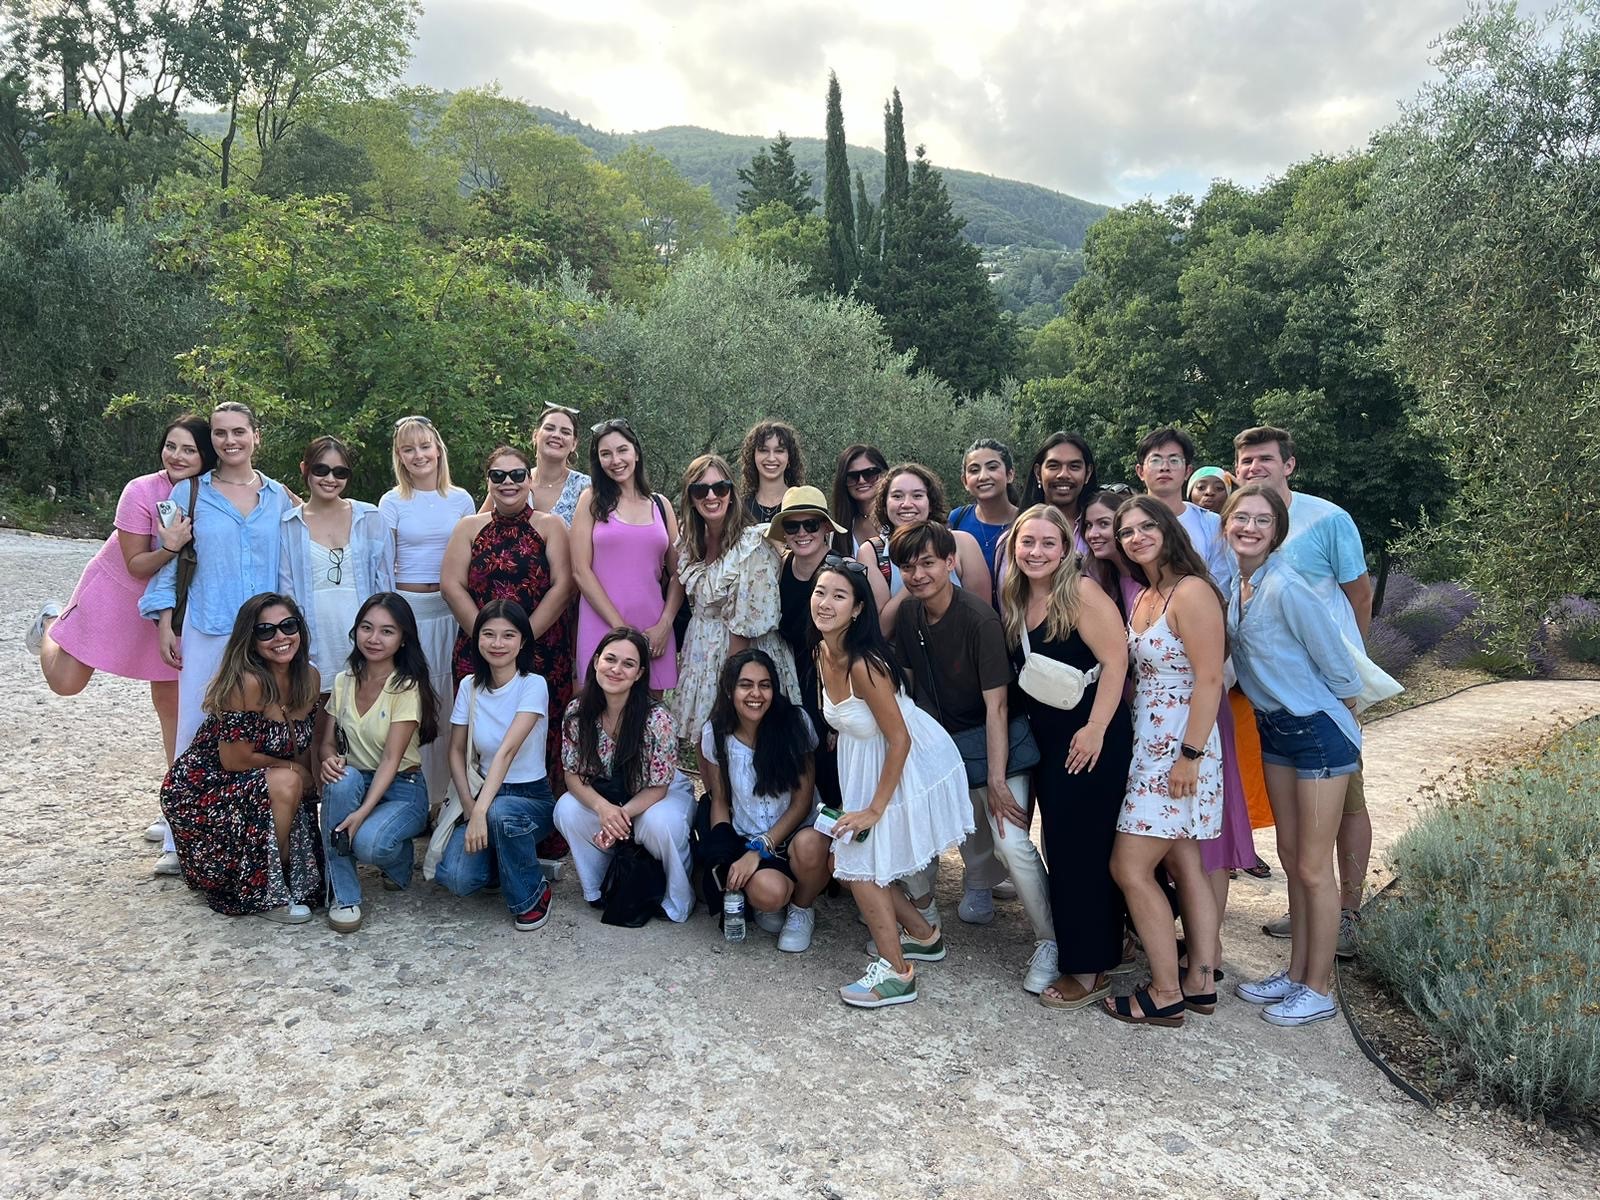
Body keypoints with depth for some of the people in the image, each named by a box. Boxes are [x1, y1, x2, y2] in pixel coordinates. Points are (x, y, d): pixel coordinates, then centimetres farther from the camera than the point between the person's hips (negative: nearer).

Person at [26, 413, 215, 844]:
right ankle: (53, 621, 36)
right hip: (117, 591, -2)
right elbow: (137, 566, -20)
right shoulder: (141, 492, -24)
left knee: (170, 701, 4)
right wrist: (170, 548, -38)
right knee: (65, 683, 3)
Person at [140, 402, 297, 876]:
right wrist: (165, 625, 1)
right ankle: (182, 842, 11)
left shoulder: (280, 497, 8)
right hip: (207, 631, -1)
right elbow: (168, 562, 7)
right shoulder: (191, 494, 4)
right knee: (197, 731, 1)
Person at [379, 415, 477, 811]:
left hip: (452, 609, 2)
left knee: (449, 699, 5)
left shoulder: (460, 499, 8)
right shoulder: (393, 502, 2)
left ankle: (449, 790, 16)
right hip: (407, 607, -2)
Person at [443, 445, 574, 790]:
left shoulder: (550, 526, 6)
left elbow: (562, 586, -4)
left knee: (541, 733, -2)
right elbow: (452, 584, 2)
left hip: (543, 652, -2)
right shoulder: (469, 527, 12)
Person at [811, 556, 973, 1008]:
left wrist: (875, 809, -21)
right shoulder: (823, 654, -3)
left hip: (909, 767, -8)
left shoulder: (863, 665, -29)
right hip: (867, 763, 8)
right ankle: (922, 935, 35)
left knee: (857, 860, -3)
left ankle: (896, 972, 11)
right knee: (853, 854, 14)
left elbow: (898, 739, -25)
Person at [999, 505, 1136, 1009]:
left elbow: (1115, 660, -18)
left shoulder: (1081, 592, -14)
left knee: (1081, 847, -2)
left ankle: (1090, 969, 11)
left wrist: (1095, 730, -20)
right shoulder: (1013, 601, 8)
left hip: (1092, 740, -8)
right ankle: (1075, 952, 30)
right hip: (1046, 741, 8)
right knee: (1060, 843, 15)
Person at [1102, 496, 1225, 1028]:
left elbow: (1210, 679, -19)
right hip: (1149, 746, 9)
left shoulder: (1191, 592, -15)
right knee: (1184, 865, 13)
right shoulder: (1143, 597, 13)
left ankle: (1166, 995, 7)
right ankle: (1200, 983, 23)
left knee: (1130, 868, -5)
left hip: (1179, 751, -9)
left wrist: (1190, 755, -21)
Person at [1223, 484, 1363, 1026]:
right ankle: (1296, 973, 31)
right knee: (1291, 859, 17)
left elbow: (1335, 658, -16)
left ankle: (1319, 990, 19)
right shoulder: (1238, 584, 0)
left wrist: (1345, 715, -3)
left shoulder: (1286, 588, -24)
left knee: (1313, 868, 3)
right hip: (1275, 728, 8)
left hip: (1319, 732, -8)